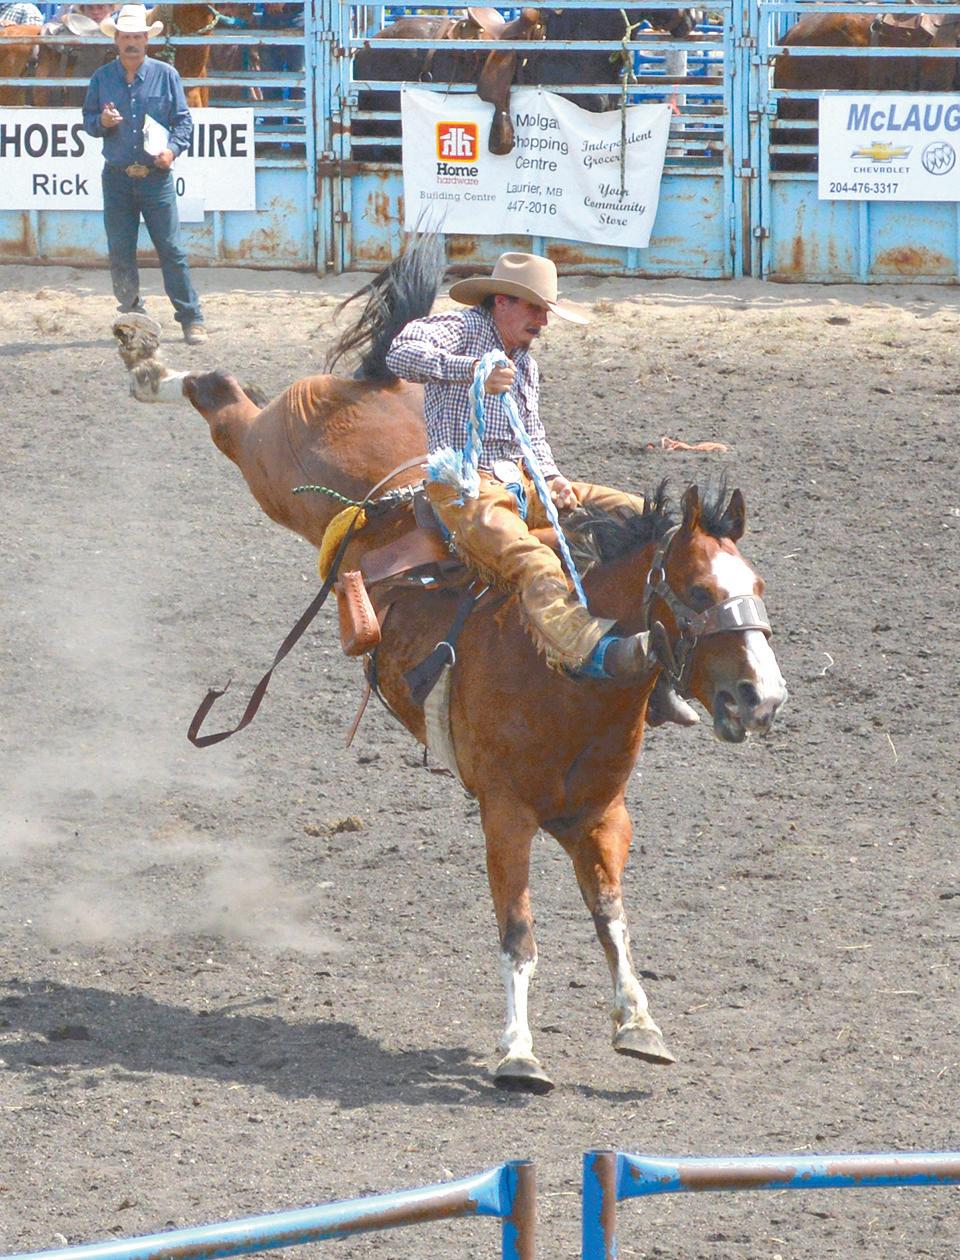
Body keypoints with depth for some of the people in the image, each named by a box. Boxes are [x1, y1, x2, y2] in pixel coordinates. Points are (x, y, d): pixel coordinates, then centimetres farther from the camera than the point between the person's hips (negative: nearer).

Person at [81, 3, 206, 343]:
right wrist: (102, 122, -11)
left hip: (155, 177, -2)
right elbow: (88, 121, 12)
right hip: (117, 178, 2)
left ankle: (191, 319, -3)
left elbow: (183, 120, 5)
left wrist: (173, 148, -13)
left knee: (171, 250, -6)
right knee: (120, 253, 4)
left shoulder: (165, 75, 3)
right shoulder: (102, 78, 8)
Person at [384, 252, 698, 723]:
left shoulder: (525, 363, 27)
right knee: (530, 559, -37)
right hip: (465, 485, -8)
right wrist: (472, 370, -32)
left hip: (521, 483, 8)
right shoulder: (463, 329, 0)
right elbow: (401, 353, -19)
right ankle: (595, 652, -63)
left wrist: (553, 480, 8)